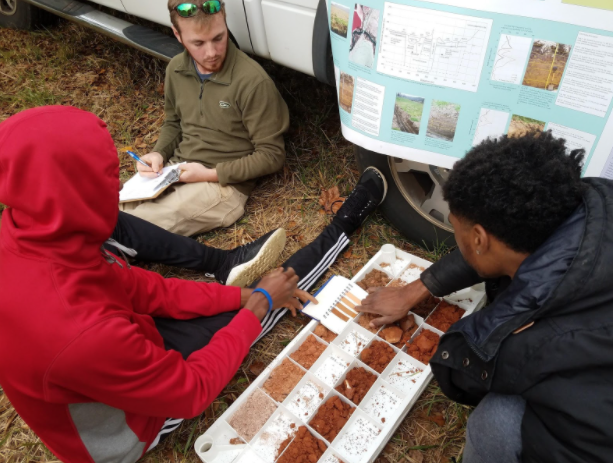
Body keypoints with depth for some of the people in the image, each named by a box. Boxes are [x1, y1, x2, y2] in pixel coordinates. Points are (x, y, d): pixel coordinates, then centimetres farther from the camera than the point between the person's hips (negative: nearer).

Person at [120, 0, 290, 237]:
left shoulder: (253, 81, -18)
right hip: (175, 170, 6)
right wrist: (159, 154, -2)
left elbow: (272, 155, -13)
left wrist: (211, 174, -19)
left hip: (224, 185, -6)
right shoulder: (176, 69, 2)